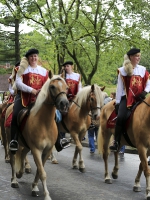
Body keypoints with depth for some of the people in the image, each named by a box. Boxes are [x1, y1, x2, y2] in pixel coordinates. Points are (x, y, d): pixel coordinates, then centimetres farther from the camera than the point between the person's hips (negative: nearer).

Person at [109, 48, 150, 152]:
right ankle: (116, 143, -18)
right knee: (121, 117, -25)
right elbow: (120, 87, 3)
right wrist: (117, 102, 0)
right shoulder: (123, 70, 4)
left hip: (140, 98, 3)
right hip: (126, 98, -2)